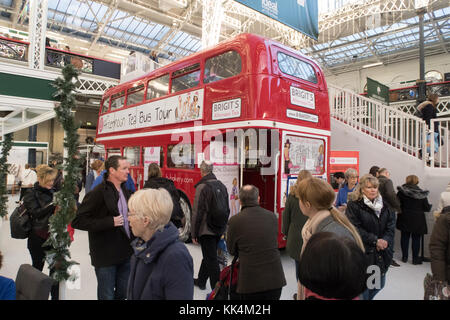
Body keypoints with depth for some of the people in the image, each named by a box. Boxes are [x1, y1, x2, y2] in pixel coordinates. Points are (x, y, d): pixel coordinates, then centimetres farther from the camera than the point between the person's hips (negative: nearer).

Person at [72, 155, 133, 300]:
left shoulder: (125, 190, 7)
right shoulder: (98, 192, -17)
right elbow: (77, 221, -20)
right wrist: (110, 222, -24)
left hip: (126, 253, 7)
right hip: (106, 256, -7)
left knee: (122, 294, 20)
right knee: (107, 295, 9)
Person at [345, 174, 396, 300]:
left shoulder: (384, 205, 9)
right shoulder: (354, 205, -8)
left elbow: (391, 226, 3)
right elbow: (355, 229, -14)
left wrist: (385, 240, -14)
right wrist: (375, 240, -17)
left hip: (381, 253, 5)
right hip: (362, 253, -5)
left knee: (380, 284, 15)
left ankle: (367, 297, 39)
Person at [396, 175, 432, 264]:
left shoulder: (401, 192, -9)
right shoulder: (421, 193, -8)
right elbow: (427, 208, -4)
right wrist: (430, 206, 18)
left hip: (404, 219, 1)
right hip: (418, 220, 0)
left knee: (405, 237, 12)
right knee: (416, 238, 9)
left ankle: (404, 257, 18)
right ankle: (415, 258, 16)